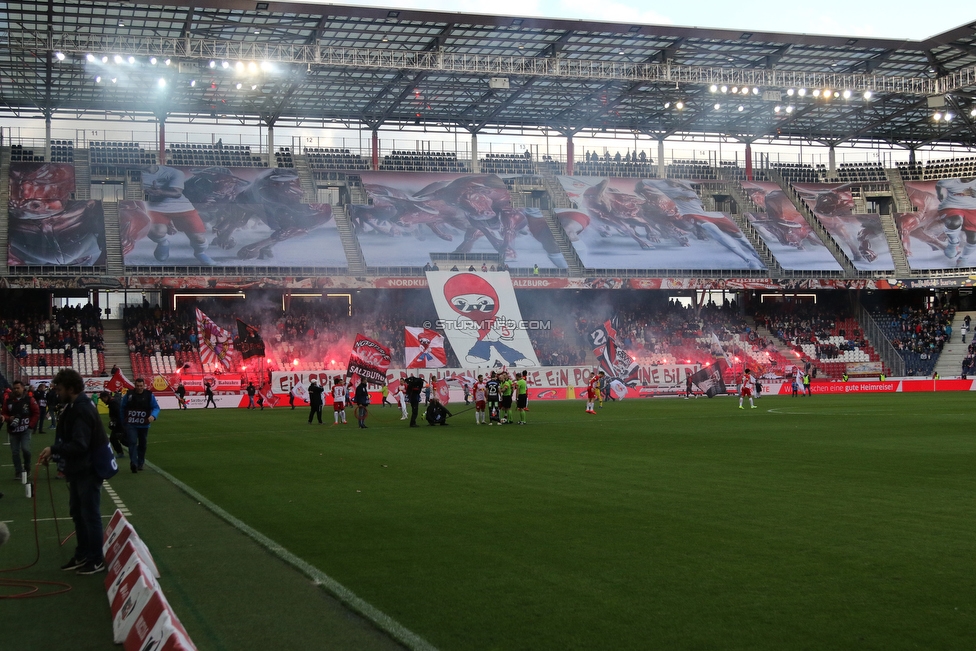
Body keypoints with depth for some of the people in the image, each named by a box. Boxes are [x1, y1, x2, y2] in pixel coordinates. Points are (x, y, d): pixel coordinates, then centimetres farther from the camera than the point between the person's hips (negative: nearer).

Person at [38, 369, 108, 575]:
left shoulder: (82, 410, -23)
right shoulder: (74, 407, 8)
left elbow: (79, 445, -28)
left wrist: (53, 449, -22)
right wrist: (55, 454, 1)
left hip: (88, 470, -10)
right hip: (78, 470, 10)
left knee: (90, 515, -1)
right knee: (77, 512, 18)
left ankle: (96, 560, 9)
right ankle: (82, 555, 30)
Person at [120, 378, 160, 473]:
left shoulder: (149, 395, -3)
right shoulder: (129, 395, -2)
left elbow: (156, 407, -3)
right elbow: (122, 408, 10)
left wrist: (153, 416, -24)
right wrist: (123, 421, 13)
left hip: (144, 425, 2)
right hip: (131, 425, -2)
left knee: (143, 444, 12)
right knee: (133, 442, -18)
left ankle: (140, 463, 28)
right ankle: (133, 463, -27)